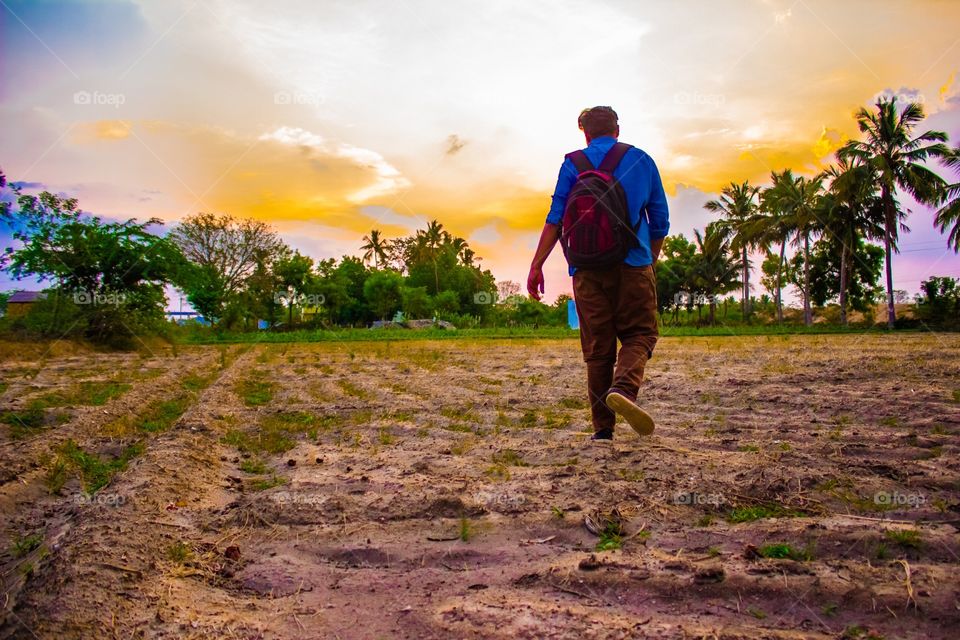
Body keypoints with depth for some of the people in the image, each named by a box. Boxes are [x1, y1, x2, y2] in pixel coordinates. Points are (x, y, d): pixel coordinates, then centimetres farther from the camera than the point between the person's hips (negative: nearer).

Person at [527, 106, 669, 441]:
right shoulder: (641, 160, 12)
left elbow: (555, 220, -2)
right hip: (632, 265, -1)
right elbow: (660, 222, 14)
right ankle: (623, 388, -23)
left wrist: (536, 266, -2)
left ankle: (603, 428, 6)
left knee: (597, 348, 6)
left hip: (587, 268, 1)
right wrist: (650, 260, 28)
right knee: (639, 334, 7)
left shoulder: (572, 164, 9)